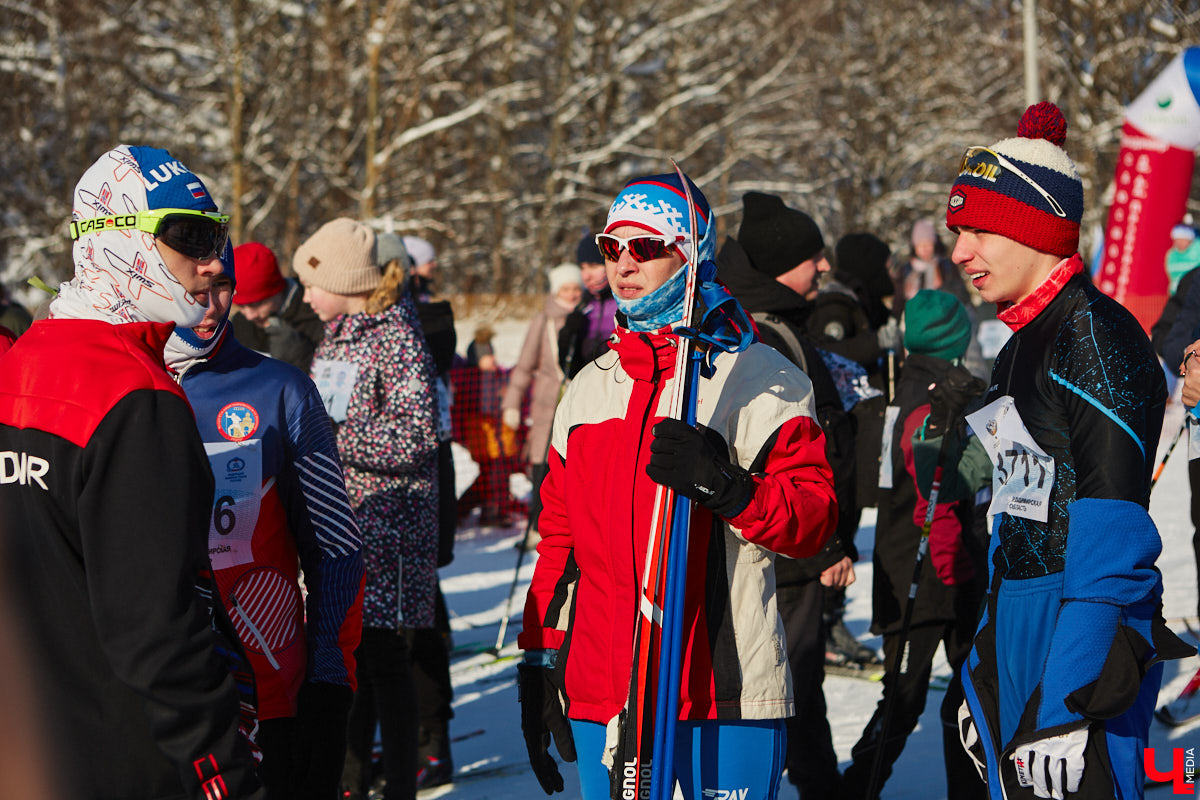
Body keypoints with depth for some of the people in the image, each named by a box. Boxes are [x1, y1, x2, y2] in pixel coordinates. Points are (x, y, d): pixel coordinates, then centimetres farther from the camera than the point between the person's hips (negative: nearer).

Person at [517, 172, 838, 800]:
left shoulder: (759, 378, -2)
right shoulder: (587, 389, 16)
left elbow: (814, 518, -9)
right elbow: (558, 538, 20)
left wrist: (726, 486, -26)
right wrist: (539, 662, 15)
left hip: (724, 696, -5)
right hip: (600, 695, 5)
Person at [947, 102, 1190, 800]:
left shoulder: (1096, 333, -12)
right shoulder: (1023, 347, 18)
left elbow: (1112, 528, -19)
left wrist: (1069, 704, -25)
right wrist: (986, 685, 22)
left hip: (1087, 633, -9)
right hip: (1018, 624, 9)